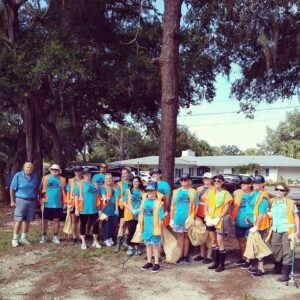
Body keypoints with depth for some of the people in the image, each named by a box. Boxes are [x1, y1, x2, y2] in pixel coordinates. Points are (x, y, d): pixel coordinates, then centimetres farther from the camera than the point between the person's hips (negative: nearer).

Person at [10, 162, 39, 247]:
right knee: (19, 220, -6)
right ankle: (15, 239, 5)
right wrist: (12, 201, -6)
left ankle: (23, 238, 19)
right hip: (21, 200, -4)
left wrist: (36, 199, 17)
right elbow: (12, 189, -3)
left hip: (32, 201, 4)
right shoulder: (18, 175, -7)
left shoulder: (34, 176, 5)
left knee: (27, 221, 8)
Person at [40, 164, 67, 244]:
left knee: (56, 220, 7)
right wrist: (41, 201, -2)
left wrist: (65, 202, 3)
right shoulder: (45, 178, 2)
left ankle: (55, 237, 19)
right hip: (47, 204, 0)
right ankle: (43, 236, 21)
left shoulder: (62, 180, 4)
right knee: (45, 220, 8)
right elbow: (41, 190, 4)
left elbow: (64, 191, 7)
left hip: (58, 204, 1)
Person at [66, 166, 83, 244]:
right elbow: (68, 192, 7)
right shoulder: (71, 181, 7)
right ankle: (74, 237, 14)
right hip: (73, 203, 1)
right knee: (74, 221, 7)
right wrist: (68, 202, -1)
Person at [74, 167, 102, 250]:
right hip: (83, 209, -4)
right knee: (83, 225, 8)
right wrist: (76, 209, -10)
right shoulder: (80, 184, -4)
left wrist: (99, 207, 14)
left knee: (96, 225, 7)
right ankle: (83, 242, 19)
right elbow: (76, 197, -6)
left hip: (94, 209, 4)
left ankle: (95, 241, 23)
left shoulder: (94, 184, 10)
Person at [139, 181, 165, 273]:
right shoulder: (144, 201, 3)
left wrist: (159, 228, -12)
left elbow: (161, 218, -12)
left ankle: (156, 264, 16)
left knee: (155, 245, 6)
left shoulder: (158, 203, -12)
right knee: (148, 245, 16)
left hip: (154, 228, -5)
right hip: (146, 228, 5)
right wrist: (141, 226, 9)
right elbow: (141, 214, 9)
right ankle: (149, 262, 28)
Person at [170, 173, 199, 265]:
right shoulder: (176, 192, 5)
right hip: (178, 218, 1)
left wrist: (193, 217, -9)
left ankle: (185, 256, 19)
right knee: (179, 236, 5)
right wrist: (171, 218, 2)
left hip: (189, 218, -1)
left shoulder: (193, 192, 1)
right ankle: (181, 256, 11)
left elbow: (196, 205, 0)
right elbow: (173, 206, 6)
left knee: (186, 236, 9)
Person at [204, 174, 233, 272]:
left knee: (220, 241, -7)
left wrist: (218, 218, -16)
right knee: (213, 241, 12)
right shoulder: (210, 192, 9)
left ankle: (222, 264, 2)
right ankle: (216, 262, 22)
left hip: (220, 220, -5)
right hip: (210, 220, 5)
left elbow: (226, 209, -9)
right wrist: (207, 216, -4)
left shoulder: (225, 193, -4)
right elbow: (206, 205, 9)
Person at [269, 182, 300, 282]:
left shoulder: (290, 202, -7)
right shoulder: (272, 202, 7)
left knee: (287, 251, -3)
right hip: (276, 230, 5)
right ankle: (278, 268, 34)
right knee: (276, 250, 15)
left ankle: (286, 273, 1)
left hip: (287, 230, -5)